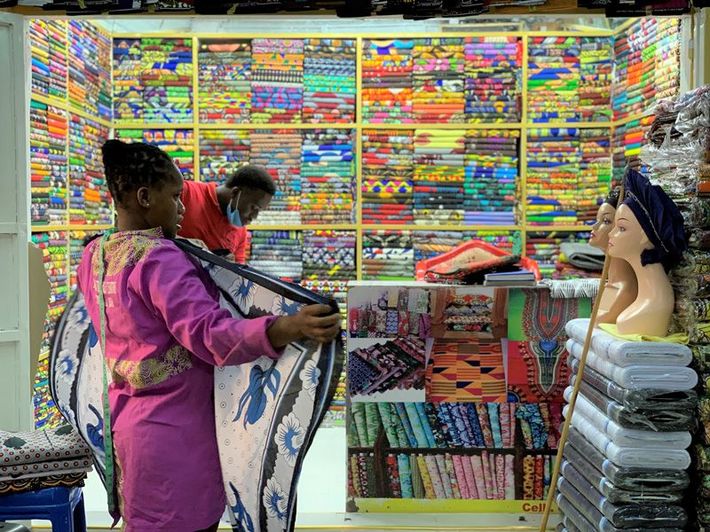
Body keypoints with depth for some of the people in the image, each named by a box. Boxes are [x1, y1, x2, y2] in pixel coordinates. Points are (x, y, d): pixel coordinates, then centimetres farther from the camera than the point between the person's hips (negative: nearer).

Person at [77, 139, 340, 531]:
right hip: (172, 425, -9)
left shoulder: (93, 256, 6)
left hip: (128, 415, 9)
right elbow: (209, 333, -33)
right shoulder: (160, 259, -21)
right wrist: (287, 328, -45)